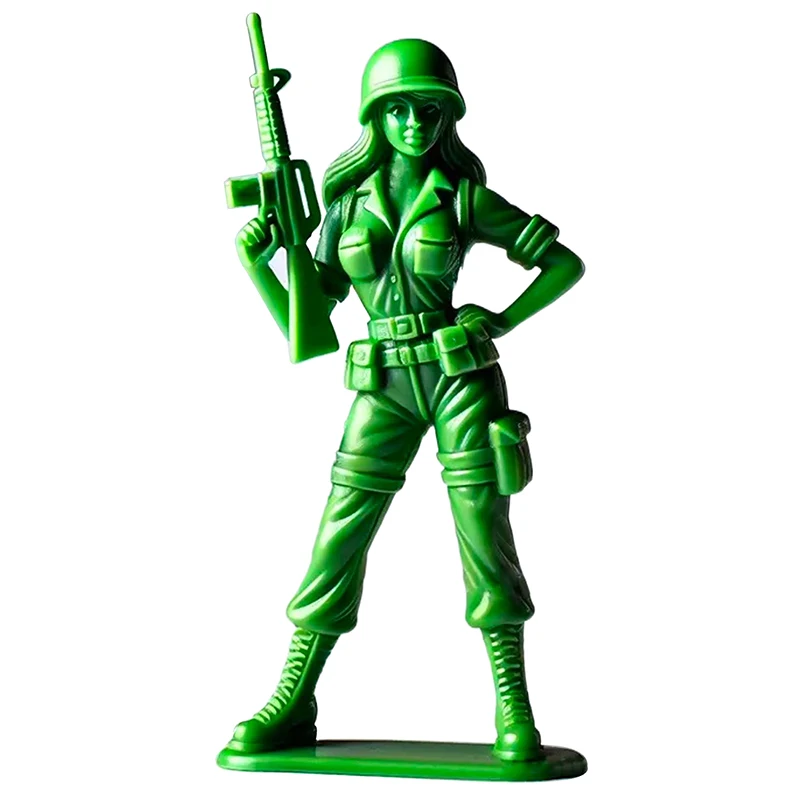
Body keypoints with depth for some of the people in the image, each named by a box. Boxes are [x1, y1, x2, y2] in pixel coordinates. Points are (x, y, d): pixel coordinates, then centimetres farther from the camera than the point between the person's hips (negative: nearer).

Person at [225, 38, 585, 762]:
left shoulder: (466, 197, 2)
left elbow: (565, 262, 6)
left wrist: (502, 321, -2)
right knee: (339, 538, 1)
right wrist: (256, 260, -3)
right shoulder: (349, 198, 10)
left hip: (458, 374, -2)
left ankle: (514, 711, 7)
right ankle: (293, 705, 12)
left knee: (484, 535, -4)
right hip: (383, 385, 2)